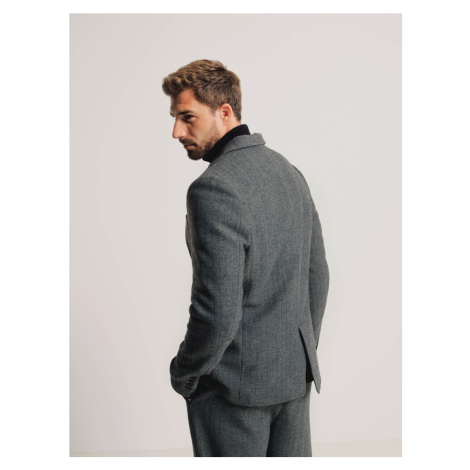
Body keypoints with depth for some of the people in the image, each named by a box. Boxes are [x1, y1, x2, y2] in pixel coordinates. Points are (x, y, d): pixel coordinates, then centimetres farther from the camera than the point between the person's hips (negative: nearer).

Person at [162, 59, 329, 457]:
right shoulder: (289, 171, 6)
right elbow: (318, 276, 12)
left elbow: (219, 312, -25)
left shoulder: (213, 189, -21)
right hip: (296, 374, 8)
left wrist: (183, 374, -9)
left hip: (236, 381, -8)